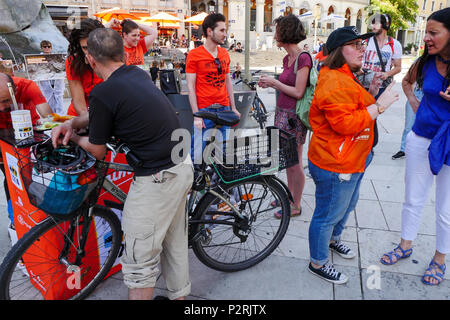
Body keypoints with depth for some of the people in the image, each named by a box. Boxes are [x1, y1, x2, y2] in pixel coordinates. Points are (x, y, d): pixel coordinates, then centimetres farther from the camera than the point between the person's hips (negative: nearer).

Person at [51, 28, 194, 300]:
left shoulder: (103, 93, -16)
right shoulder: (138, 74, 7)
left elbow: (98, 151, -2)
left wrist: (73, 138, 17)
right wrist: (72, 122, 13)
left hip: (156, 179, -9)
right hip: (183, 166, 9)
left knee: (140, 264, 7)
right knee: (175, 242, 25)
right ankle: (179, 295, 43)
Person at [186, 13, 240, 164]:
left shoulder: (224, 53, 12)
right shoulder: (194, 54, -4)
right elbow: (190, 86, -6)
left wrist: (233, 108, 13)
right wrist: (196, 115, -13)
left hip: (224, 109, 5)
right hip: (204, 110, -5)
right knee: (198, 154, -2)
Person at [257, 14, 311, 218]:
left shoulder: (303, 58, -16)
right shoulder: (287, 58, 10)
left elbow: (298, 92, -19)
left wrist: (274, 82, -12)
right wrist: (270, 83, 3)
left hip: (293, 117, -9)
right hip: (282, 113, 9)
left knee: (295, 164, 3)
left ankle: (296, 206, 17)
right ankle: (290, 196, 34)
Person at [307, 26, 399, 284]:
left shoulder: (346, 77, 14)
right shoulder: (334, 82, -24)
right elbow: (345, 123, -31)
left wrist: (371, 93, 10)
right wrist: (379, 105, -25)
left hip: (352, 160, 12)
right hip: (335, 165, -12)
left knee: (347, 205, 28)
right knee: (328, 214, 4)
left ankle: (333, 239, 53)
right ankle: (318, 263, 23)